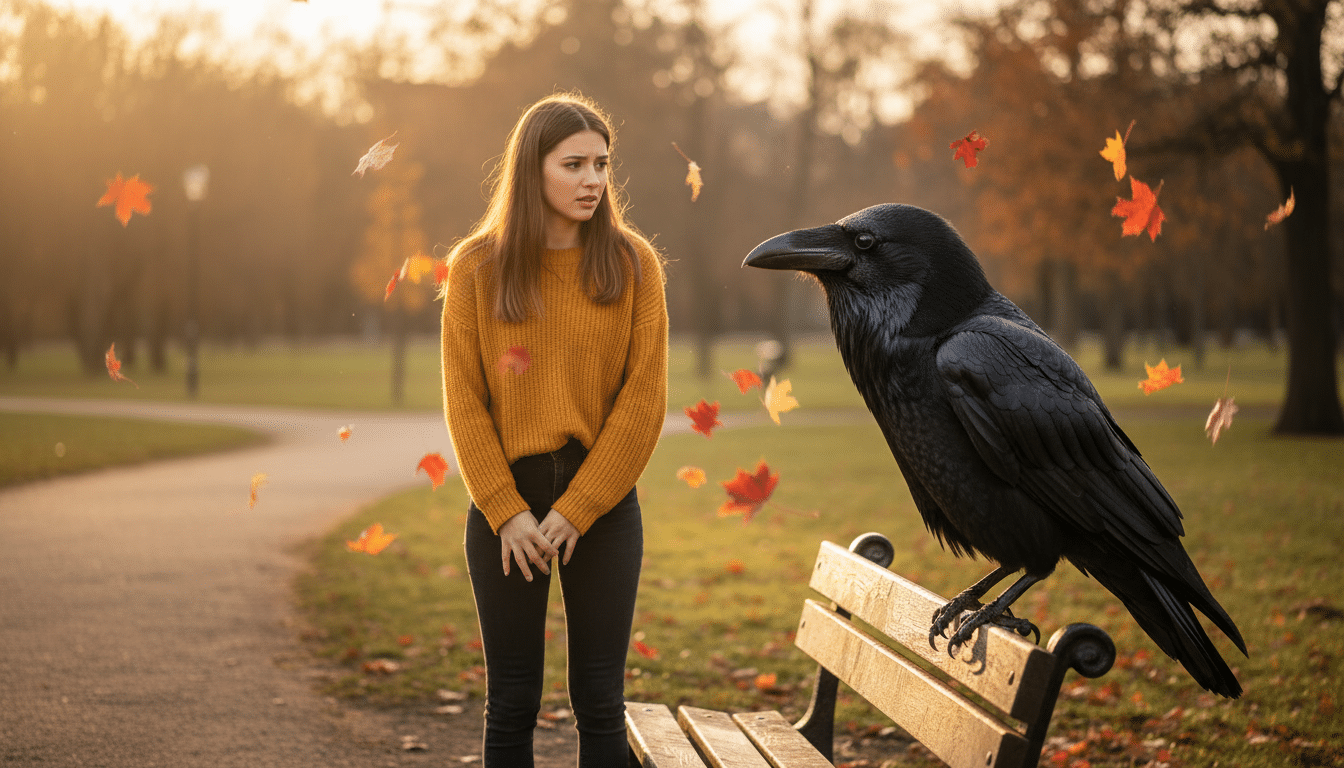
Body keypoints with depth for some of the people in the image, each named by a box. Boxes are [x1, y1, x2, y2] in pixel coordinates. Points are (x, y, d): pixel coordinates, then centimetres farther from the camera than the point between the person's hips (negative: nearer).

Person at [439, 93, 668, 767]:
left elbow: (643, 397, -5)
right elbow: (463, 401, -1)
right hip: (505, 502, 0)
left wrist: (575, 510, -11)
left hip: (603, 502, 0)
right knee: (511, 705, 6)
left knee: (600, 703, 4)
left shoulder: (631, 263, -1)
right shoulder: (477, 267, 0)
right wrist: (506, 511, -10)